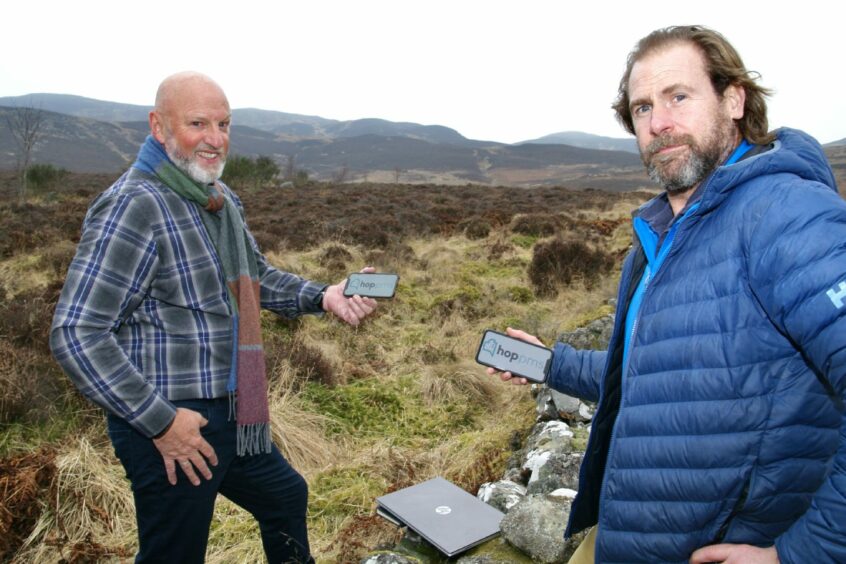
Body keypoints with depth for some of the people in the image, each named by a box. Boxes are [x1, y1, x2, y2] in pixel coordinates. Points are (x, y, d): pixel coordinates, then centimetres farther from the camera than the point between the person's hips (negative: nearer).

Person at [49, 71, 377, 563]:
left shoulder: (223, 201, 8)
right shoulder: (134, 207, -20)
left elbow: (257, 277, 19)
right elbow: (76, 334, -22)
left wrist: (323, 297, 2)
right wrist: (160, 421, -22)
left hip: (232, 415, 9)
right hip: (171, 426, -9)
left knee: (286, 496, 26)